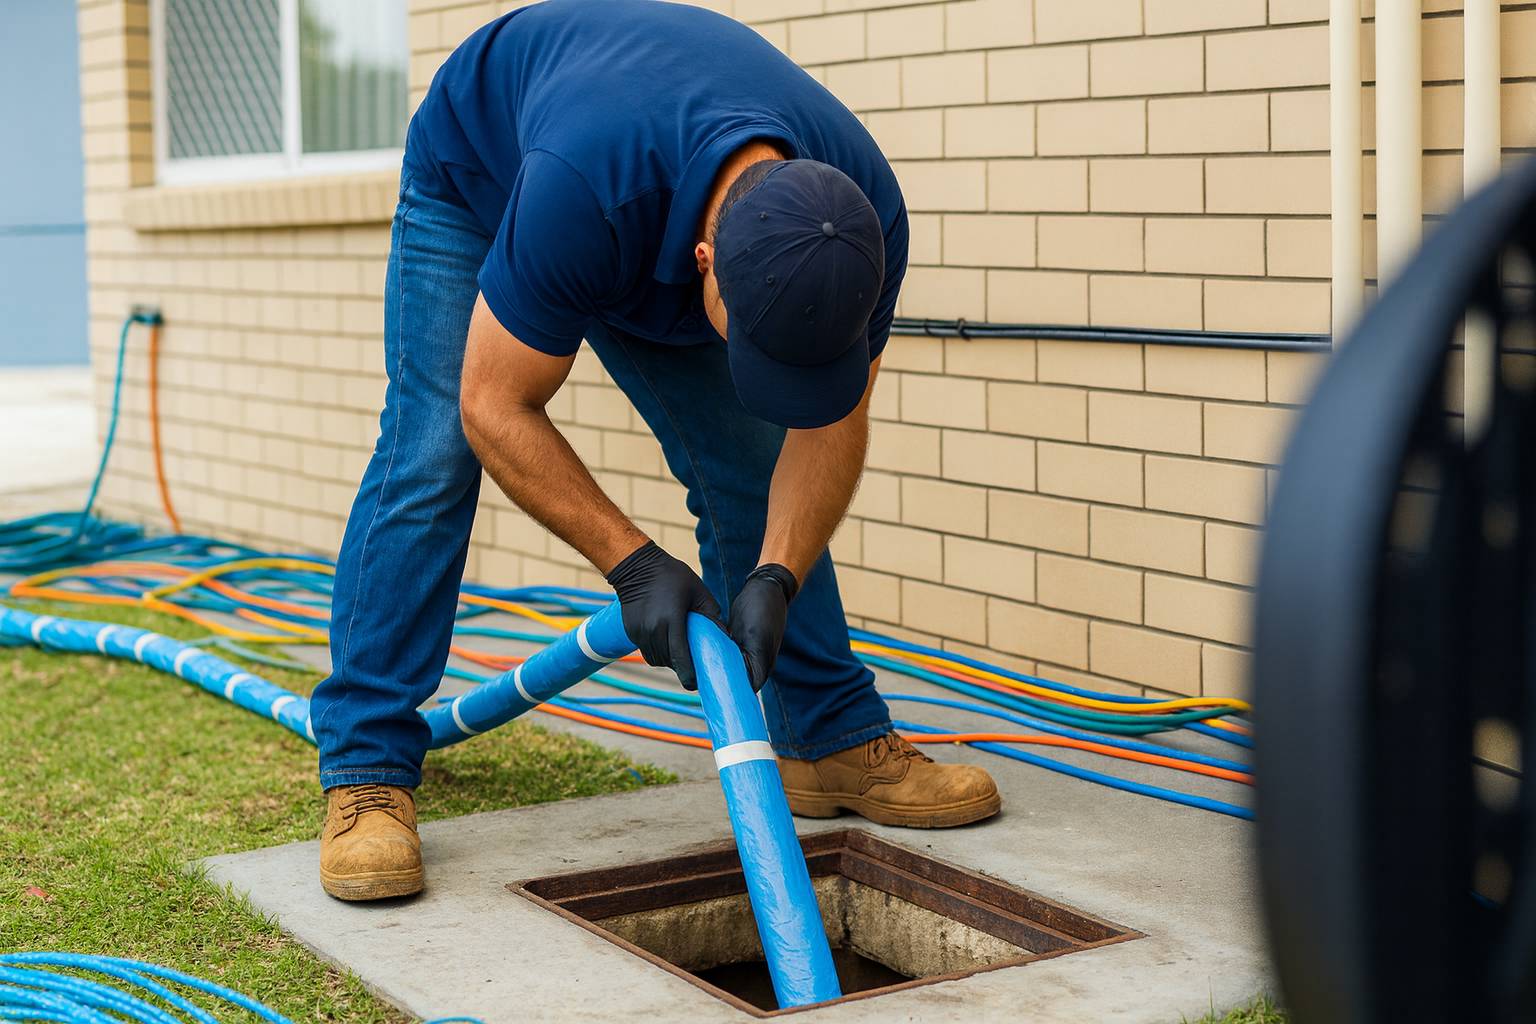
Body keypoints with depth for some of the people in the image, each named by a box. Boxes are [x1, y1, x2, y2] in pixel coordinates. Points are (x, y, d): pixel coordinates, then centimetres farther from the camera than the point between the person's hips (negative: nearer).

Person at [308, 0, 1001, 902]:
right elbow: (495, 410, -35)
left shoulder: (862, 219, -33)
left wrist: (774, 576, -32)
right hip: (474, 178, -4)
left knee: (752, 467, -3)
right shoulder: (582, 188, -48)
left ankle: (836, 740, 8)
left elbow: (830, 422, -18)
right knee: (429, 452, -19)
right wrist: (632, 562, -38)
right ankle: (367, 771, -13)